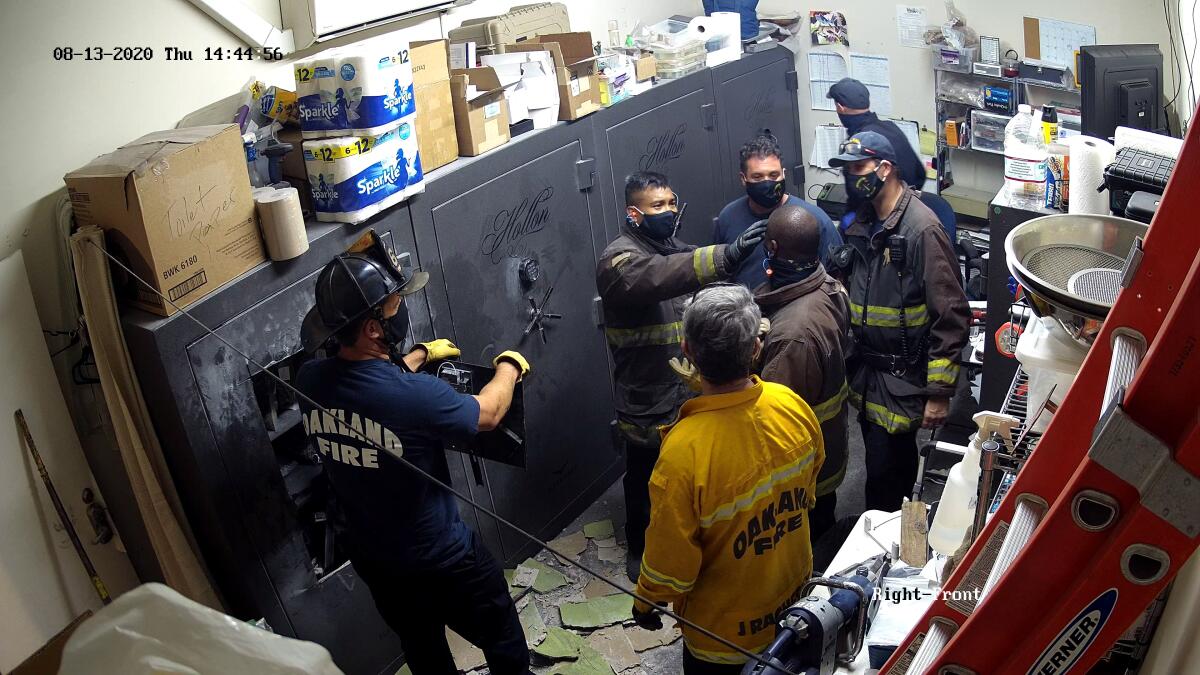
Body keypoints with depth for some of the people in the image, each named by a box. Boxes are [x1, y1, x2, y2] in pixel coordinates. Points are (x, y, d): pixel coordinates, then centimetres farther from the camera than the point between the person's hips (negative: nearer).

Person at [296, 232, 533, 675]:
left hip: (370, 556, 6)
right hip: (441, 560, -6)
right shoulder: (416, 396, -35)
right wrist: (510, 366, 6)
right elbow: (487, 415, -13)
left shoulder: (310, 381, -15)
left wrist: (420, 355, 23)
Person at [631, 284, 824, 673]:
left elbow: (670, 558, -23)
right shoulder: (793, 407, -21)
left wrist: (645, 602, -3)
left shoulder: (683, 453, -38)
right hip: (793, 593, 5)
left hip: (726, 625, -4)